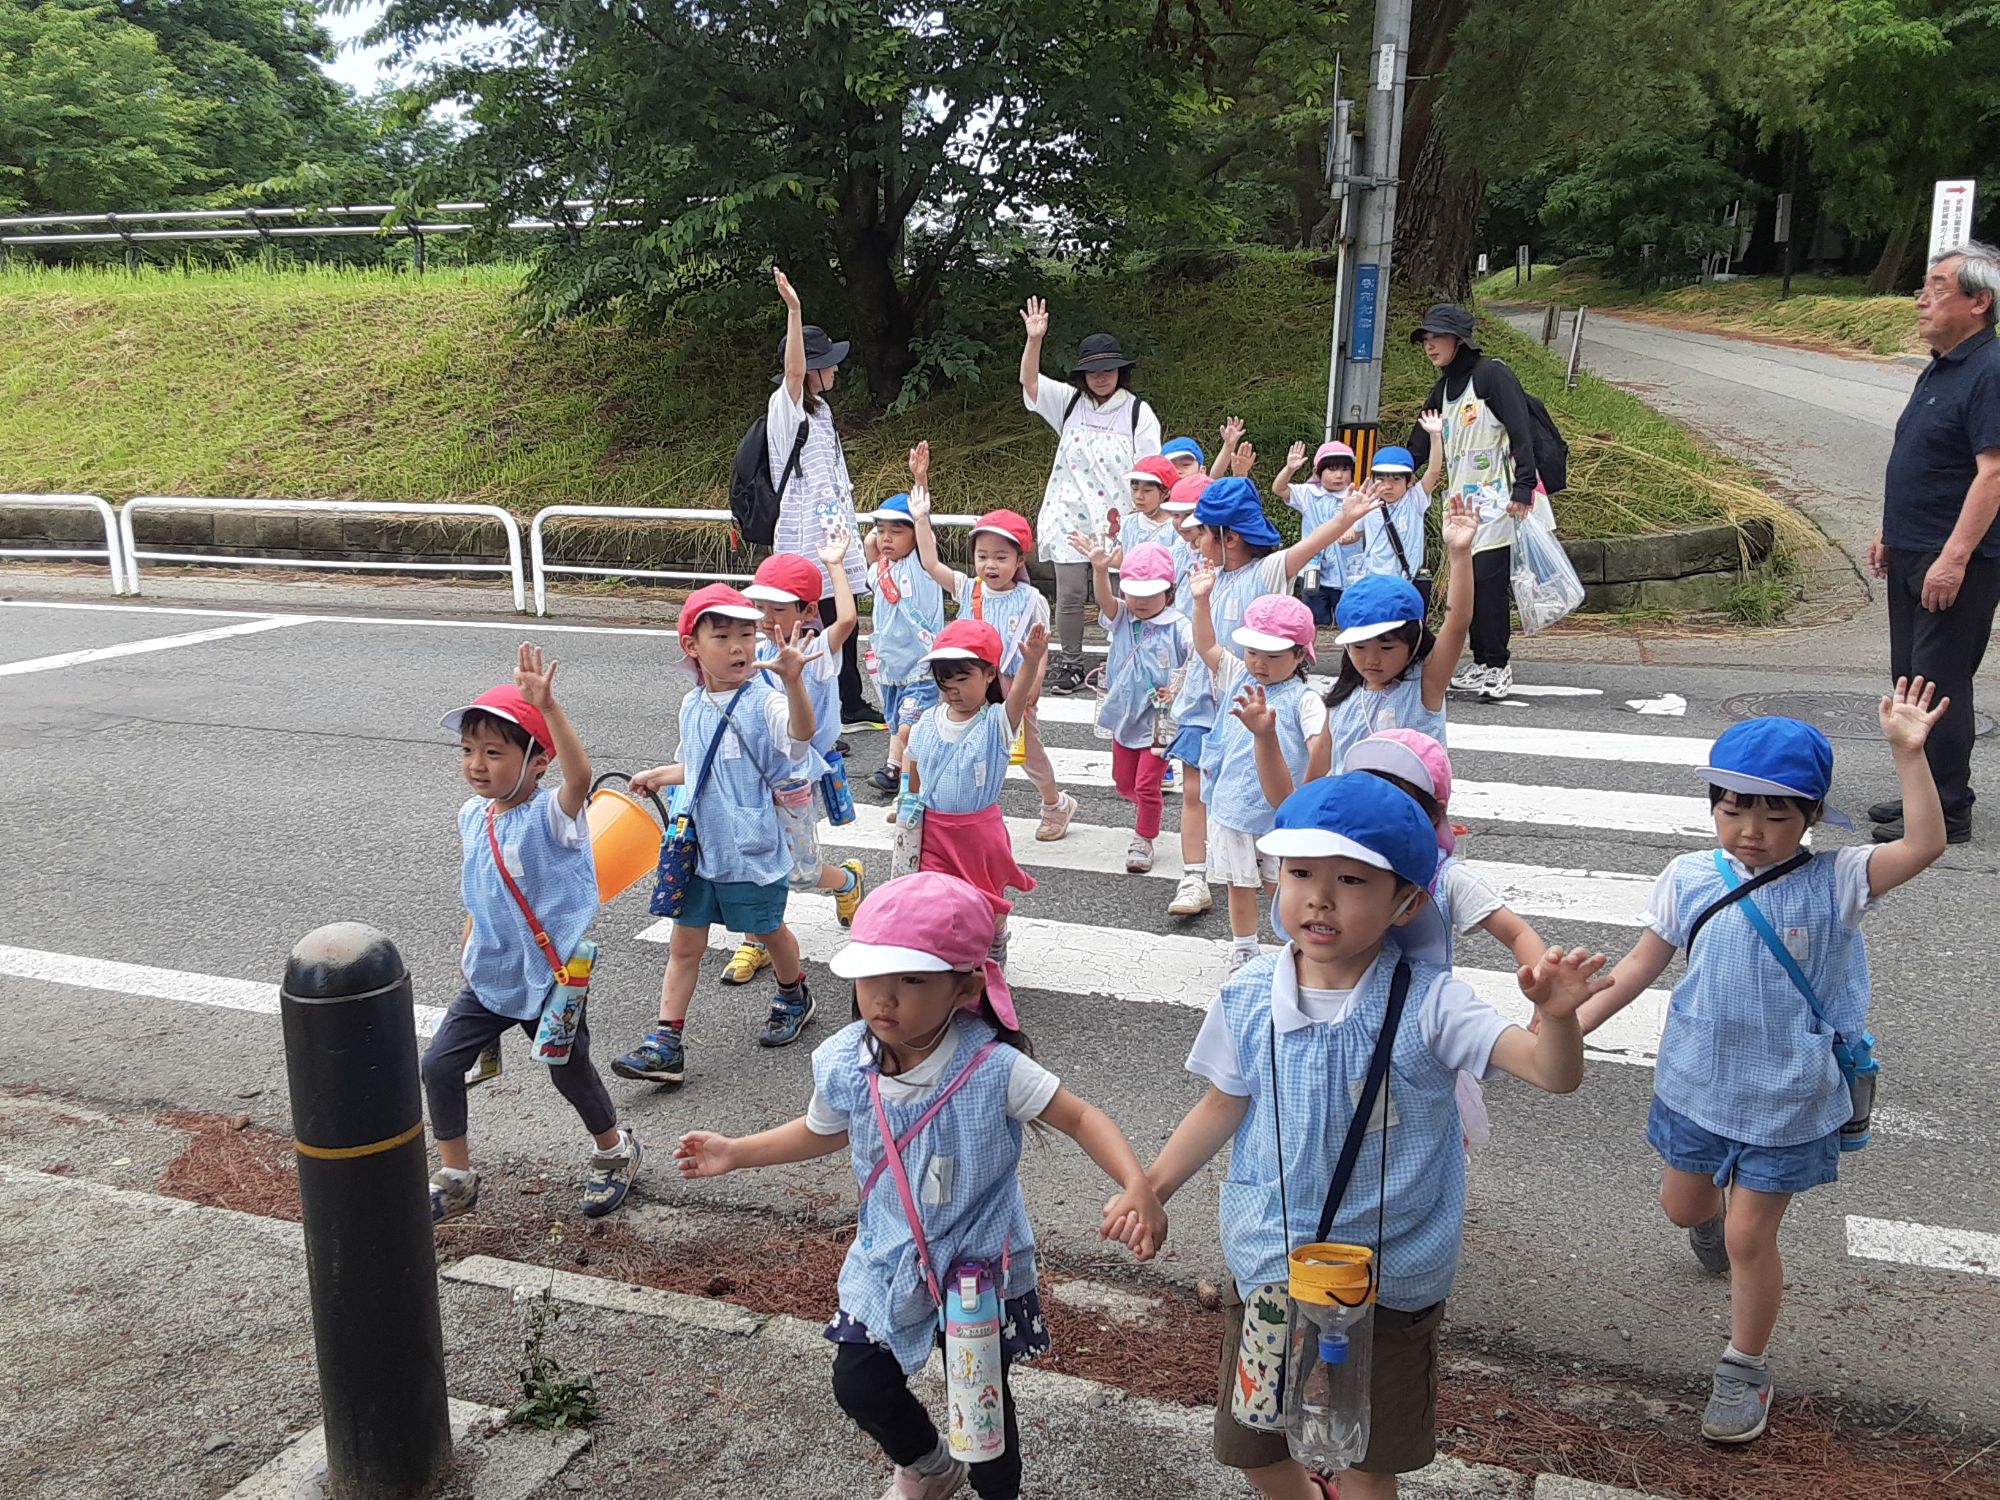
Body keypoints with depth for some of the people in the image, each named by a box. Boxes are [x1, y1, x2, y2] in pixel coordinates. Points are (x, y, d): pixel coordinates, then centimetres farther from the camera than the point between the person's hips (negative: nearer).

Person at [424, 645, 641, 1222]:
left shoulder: (551, 814, -22)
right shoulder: (472, 816, -1)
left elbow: (580, 775, -45)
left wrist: (547, 706, -57)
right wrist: (470, 949, 20)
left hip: (551, 979, -6)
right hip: (489, 979, 6)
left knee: (570, 1072, 12)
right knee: (438, 1065, 0)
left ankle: (615, 1149, 40)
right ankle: (455, 1179, 19)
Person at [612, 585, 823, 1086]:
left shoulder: (764, 701, -18)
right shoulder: (692, 706, 3)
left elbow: (801, 733, -42)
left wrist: (793, 681, -57)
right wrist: (657, 776, 20)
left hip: (752, 851, -5)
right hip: (700, 847, 5)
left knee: (768, 930, 16)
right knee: (684, 942, 7)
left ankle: (795, 997, 44)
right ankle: (666, 1044, 12)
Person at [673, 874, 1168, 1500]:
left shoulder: (992, 1067, -29)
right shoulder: (845, 1065, -15)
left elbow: (1081, 1118, -24)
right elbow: (825, 1131, 7)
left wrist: (1138, 1187, -40)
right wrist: (736, 1153, 8)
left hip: (983, 1265, -4)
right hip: (891, 1261, 4)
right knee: (859, 1385, 14)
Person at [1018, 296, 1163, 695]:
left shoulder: (1138, 413, 1)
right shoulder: (1070, 403, 8)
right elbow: (1029, 380, -1)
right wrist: (1034, 339, -16)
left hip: (1118, 522, -2)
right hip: (1071, 517, 2)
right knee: (1069, 594, 1)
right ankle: (1070, 664, 15)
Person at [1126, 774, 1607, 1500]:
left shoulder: (1428, 1005, -20)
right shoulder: (1249, 997, -12)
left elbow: (1553, 1075, -26)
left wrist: (1556, 1015, -47)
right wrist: (1148, 1189, -2)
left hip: (1389, 1279, -2)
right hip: (1268, 1267, 3)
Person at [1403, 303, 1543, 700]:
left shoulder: (1491, 374, -7)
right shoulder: (1442, 390, 17)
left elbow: (1522, 431, -14)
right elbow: (1418, 448, 21)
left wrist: (1523, 488, -21)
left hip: (1495, 502, -8)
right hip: (1461, 502, 8)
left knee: (1488, 580, -11)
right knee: (1467, 583, 5)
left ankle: (1497, 665, -4)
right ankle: (1483, 662, 12)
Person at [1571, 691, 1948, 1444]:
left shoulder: (1832, 883, -14)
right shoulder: (1689, 879, -9)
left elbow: (1924, 845, -28)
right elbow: (1642, 963, 0)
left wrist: (1907, 753, -35)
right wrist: (1573, 1022, -4)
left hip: (1786, 1099, -3)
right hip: (1695, 1083, 3)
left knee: (1749, 1236, 4)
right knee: (1681, 1205, 23)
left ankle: (1746, 1368, 28)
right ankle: (1711, 1208, 62)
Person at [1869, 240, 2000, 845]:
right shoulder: (1939, 369, 14)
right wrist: (1891, 534, 21)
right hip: (1913, 553, 10)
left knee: (1939, 682, -5)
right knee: (1912, 676, 15)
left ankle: (1947, 813, 4)